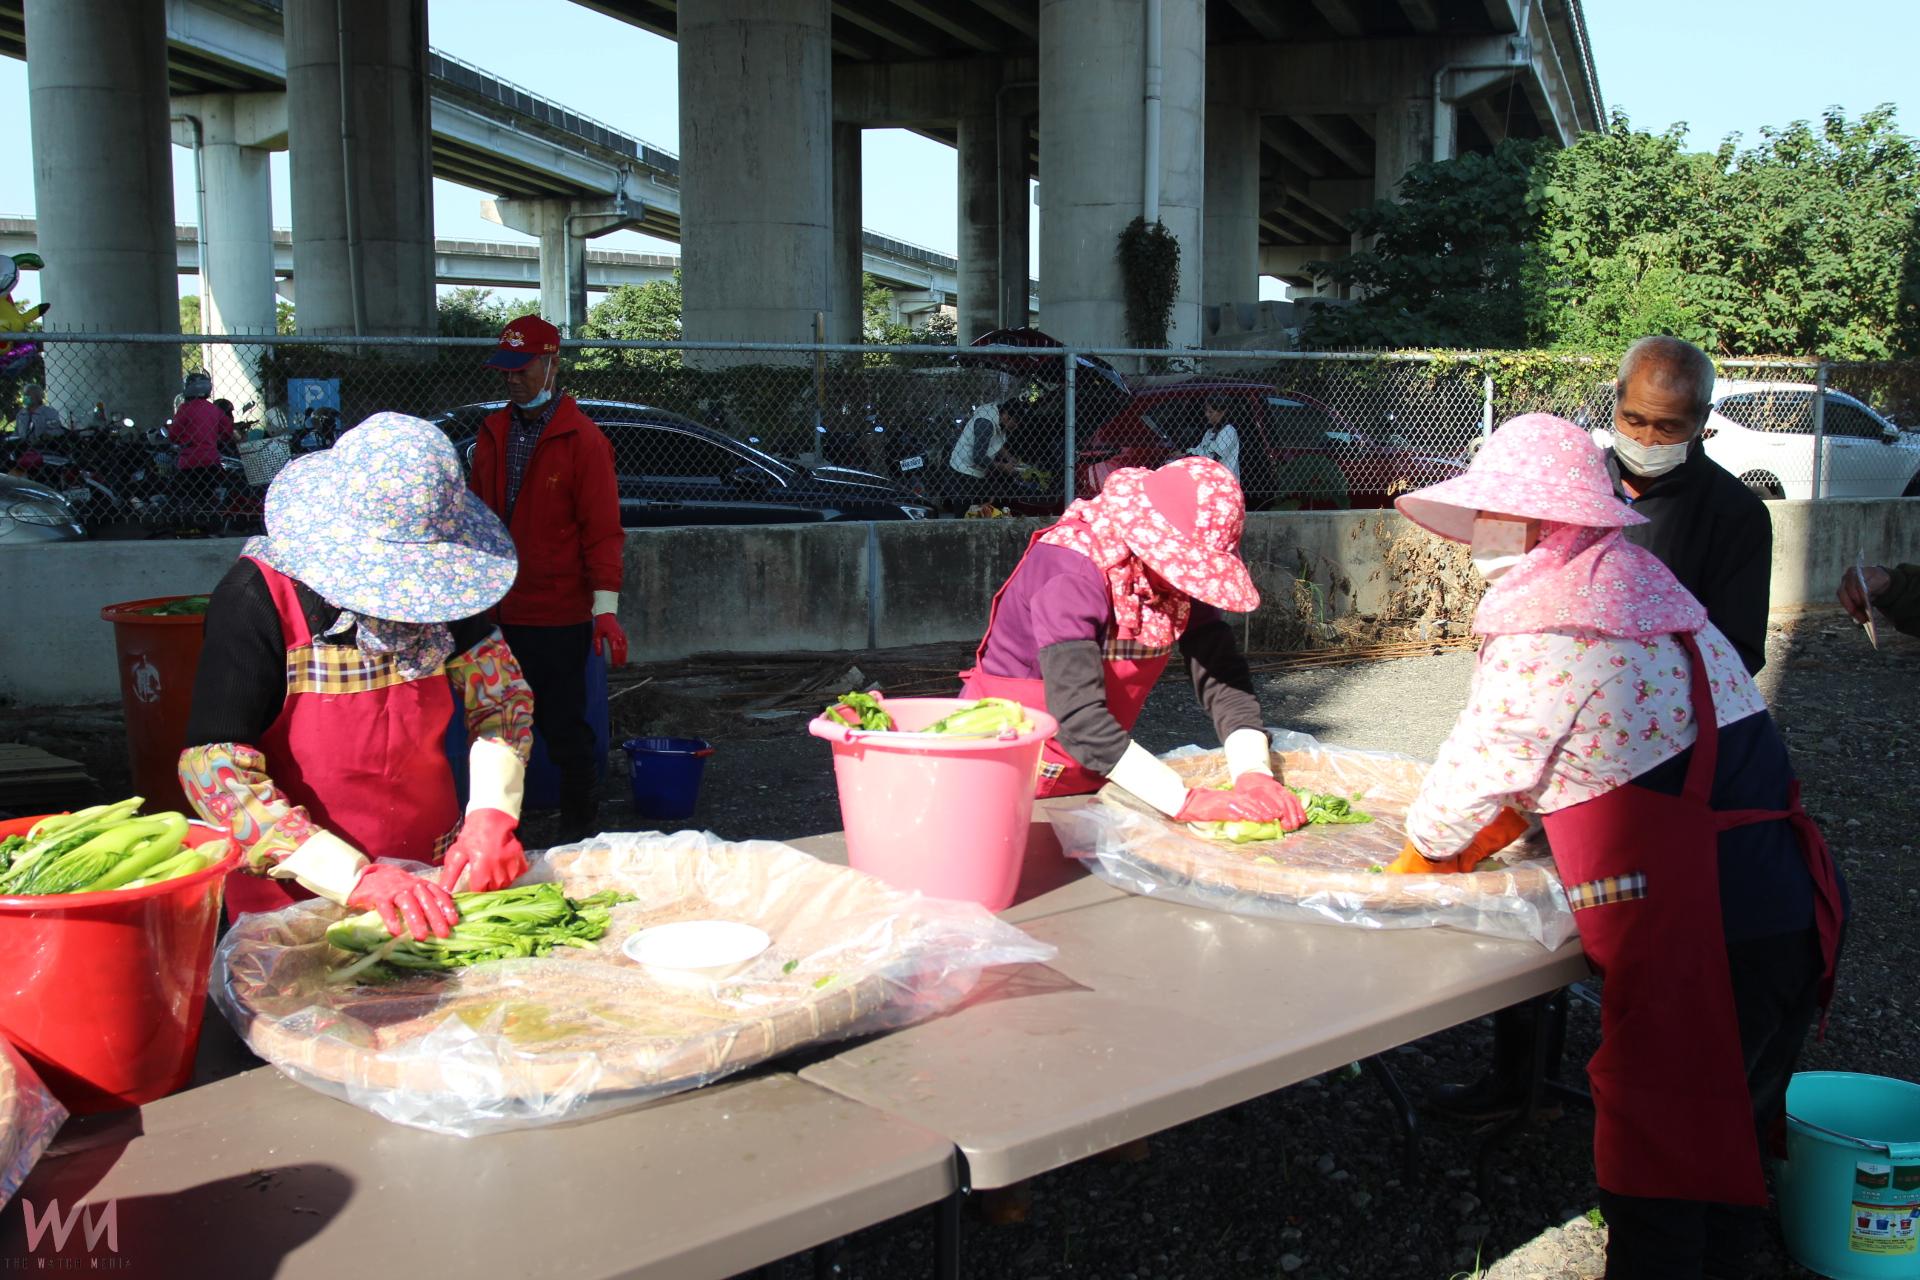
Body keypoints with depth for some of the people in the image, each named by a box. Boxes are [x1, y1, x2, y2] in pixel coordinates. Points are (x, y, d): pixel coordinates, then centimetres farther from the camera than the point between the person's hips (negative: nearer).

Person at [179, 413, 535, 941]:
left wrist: (490, 814, -14)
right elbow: (214, 770, -20)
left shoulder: (441, 574, -5)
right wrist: (356, 878, -29)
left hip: (436, 875, 2)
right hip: (296, 892, -2)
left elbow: (503, 697, 3)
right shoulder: (259, 596, -17)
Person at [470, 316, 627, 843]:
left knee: (564, 727, 2)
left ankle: (580, 830, 16)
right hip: (498, 612, 6)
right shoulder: (492, 433, 11)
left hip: (559, 618, -6)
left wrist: (605, 609, -17)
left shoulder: (581, 439, -8)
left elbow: (602, 531, -11)